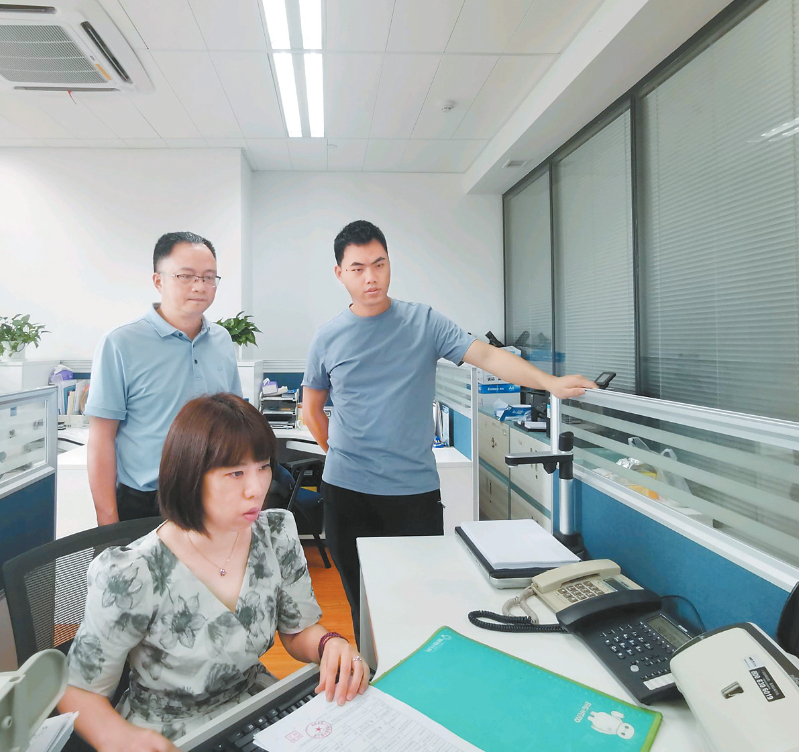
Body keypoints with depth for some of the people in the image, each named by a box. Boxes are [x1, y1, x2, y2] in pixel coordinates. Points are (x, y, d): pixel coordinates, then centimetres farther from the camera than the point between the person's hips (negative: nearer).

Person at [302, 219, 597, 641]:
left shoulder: (423, 322, -2)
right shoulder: (328, 338, 3)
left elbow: (486, 355, -13)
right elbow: (312, 410, 14)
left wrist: (549, 381, -25)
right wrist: (342, 454, 9)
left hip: (415, 487, -1)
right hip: (346, 491, 2)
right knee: (362, 599, 15)